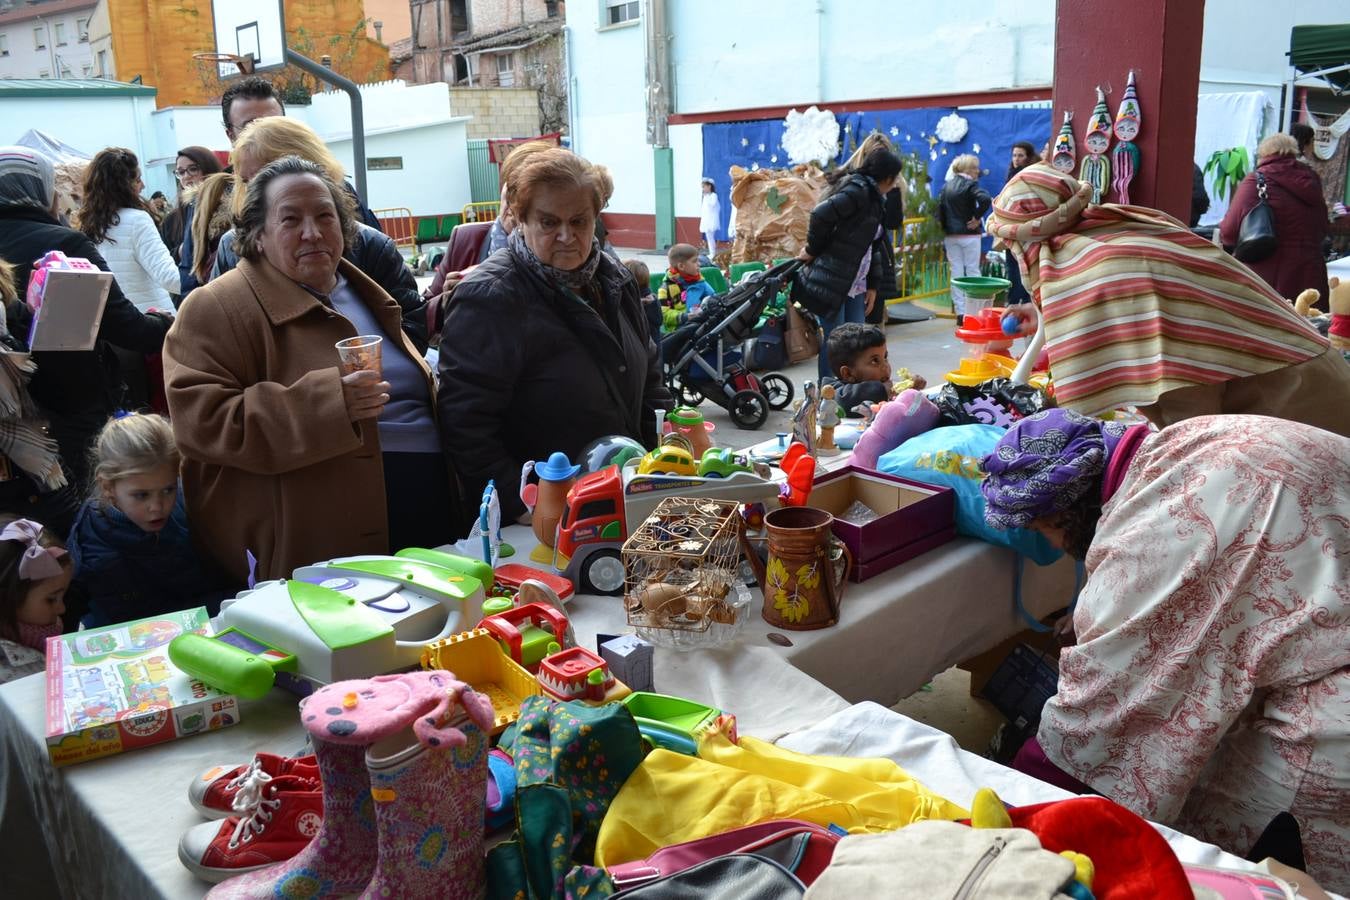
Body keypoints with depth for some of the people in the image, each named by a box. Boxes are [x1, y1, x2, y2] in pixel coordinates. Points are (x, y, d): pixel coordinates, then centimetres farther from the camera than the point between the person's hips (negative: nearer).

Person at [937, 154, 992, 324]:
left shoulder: (946, 186, 7)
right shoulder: (971, 185, -9)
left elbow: (940, 208, 5)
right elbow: (985, 199, -26)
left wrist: (945, 228, 9)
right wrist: (977, 218, -15)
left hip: (950, 235, 4)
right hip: (969, 234, -4)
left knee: (956, 272, 6)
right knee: (972, 270, 4)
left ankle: (960, 312, 6)